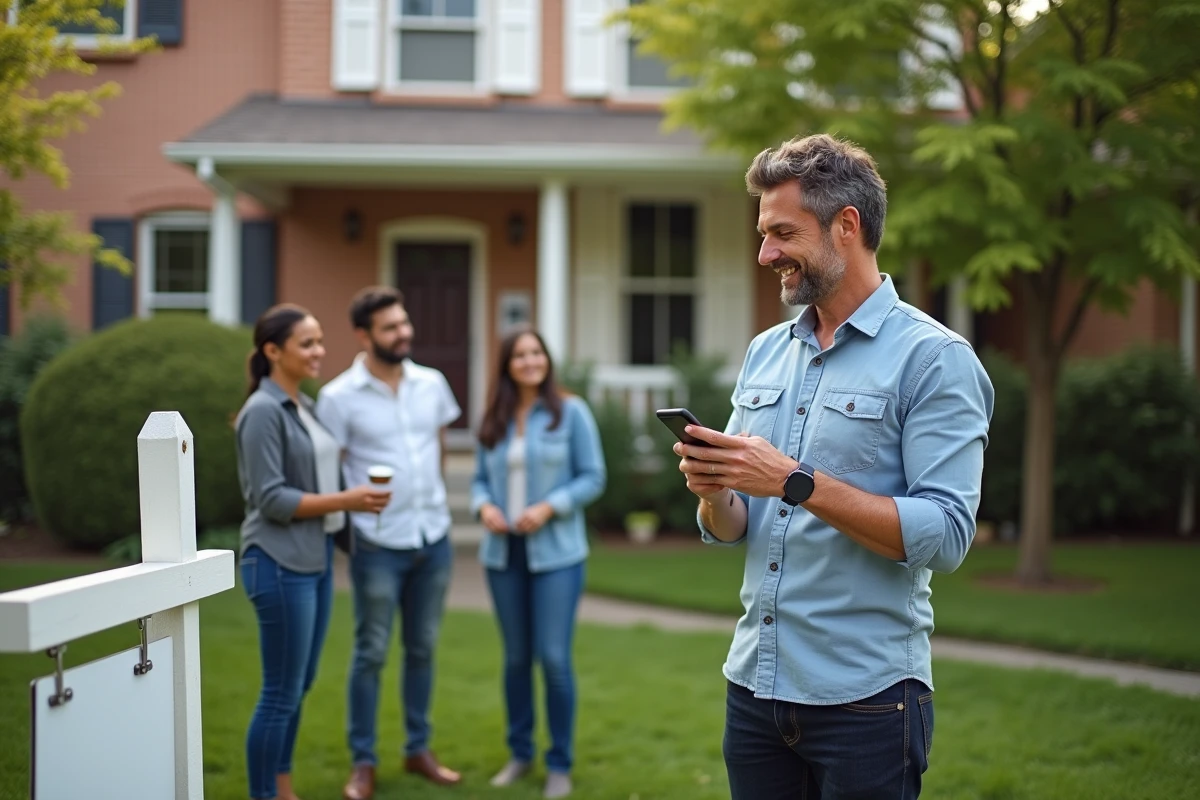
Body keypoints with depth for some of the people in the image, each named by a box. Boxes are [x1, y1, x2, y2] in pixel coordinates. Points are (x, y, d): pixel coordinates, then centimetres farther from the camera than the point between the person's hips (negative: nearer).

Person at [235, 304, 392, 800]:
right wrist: (345, 501, -18)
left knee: (300, 686, 15)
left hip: (316, 559, 9)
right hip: (281, 564, -9)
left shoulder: (303, 406, 12)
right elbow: (272, 499, -18)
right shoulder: (263, 412, -14)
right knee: (281, 692, -2)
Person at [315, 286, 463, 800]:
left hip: (435, 538, 4)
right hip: (378, 545, -4)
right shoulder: (338, 397, -9)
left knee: (422, 648, 14)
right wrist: (346, 528, -8)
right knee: (372, 653, 4)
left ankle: (418, 749, 28)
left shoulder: (432, 384, 4)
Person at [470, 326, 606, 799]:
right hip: (503, 554, 4)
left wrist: (548, 507, -17)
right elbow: (480, 479, 12)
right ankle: (519, 754, 25)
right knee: (516, 657, 11)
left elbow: (593, 477, -5)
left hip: (555, 553, -4)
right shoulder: (492, 422, 7)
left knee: (553, 657, -5)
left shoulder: (570, 412, -4)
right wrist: (484, 506, -9)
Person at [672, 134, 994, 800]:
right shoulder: (765, 352, 11)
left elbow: (946, 535, -18)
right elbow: (730, 529, 12)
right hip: (753, 686, 6)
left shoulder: (934, 358, -9)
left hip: (865, 700, -6)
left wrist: (797, 482, -22)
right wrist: (713, 490, -10)